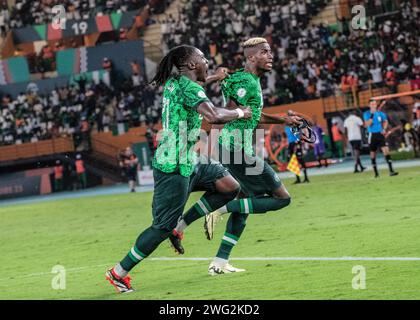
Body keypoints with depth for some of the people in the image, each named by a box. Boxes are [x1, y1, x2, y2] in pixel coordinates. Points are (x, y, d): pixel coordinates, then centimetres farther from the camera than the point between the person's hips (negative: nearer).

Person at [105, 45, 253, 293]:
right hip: (174, 167, -10)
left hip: (188, 163, 10)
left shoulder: (173, 84, 12)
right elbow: (213, 116, -31)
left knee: (230, 187, 7)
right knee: (163, 227, -6)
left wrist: (210, 78, 34)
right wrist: (239, 113, -14)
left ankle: (180, 224, 11)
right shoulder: (190, 88, -16)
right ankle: (119, 272, 2)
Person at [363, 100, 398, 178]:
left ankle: (391, 171, -17)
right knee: (373, 154, 5)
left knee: (386, 151, -14)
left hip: (380, 134, 1)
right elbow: (367, 124, -15)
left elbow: (385, 121, 19)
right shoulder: (367, 114, -2)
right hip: (372, 135, -1)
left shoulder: (380, 113, 4)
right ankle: (376, 173, 19)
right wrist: (372, 115, -22)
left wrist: (384, 129, 2)